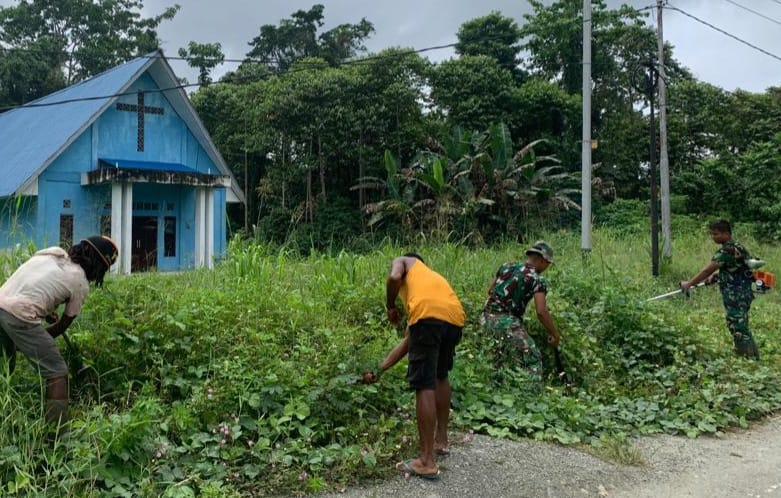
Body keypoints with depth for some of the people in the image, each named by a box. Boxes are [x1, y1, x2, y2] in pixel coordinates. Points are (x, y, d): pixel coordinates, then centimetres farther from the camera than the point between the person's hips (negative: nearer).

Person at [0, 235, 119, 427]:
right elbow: (63, 325, 10)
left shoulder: (53, 252, 18)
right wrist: (39, 338, 25)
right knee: (57, 372, 1)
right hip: (19, 315, -7)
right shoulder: (80, 283, 3)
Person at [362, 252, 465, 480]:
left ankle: (427, 462, 0)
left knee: (424, 386, -2)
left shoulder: (404, 262, 30)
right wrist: (379, 369, 44)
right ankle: (441, 440, 39)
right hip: (456, 318, 7)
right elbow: (408, 341, 39)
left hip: (429, 314, -7)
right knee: (440, 376, 29)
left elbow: (394, 277, 0)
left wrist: (391, 307, 18)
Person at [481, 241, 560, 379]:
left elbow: (490, 290, 22)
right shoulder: (537, 279, -4)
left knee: (502, 362, 25)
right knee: (532, 359, -3)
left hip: (487, 317, 8)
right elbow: (541, 312, -12)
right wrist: (555, 335, -3)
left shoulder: (507, 266, 14)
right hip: (506, 321, -7)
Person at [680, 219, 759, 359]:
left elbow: (707, 270, -16)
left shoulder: (727, 251, -19)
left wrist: (689, 283, -8)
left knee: (739, 329, -8)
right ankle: (745, 356, 25)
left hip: (736, 296, -10)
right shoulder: (736, 246, 11)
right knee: (739, 327, 17)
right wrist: (715, 275, 9)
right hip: (740, 295, 10)